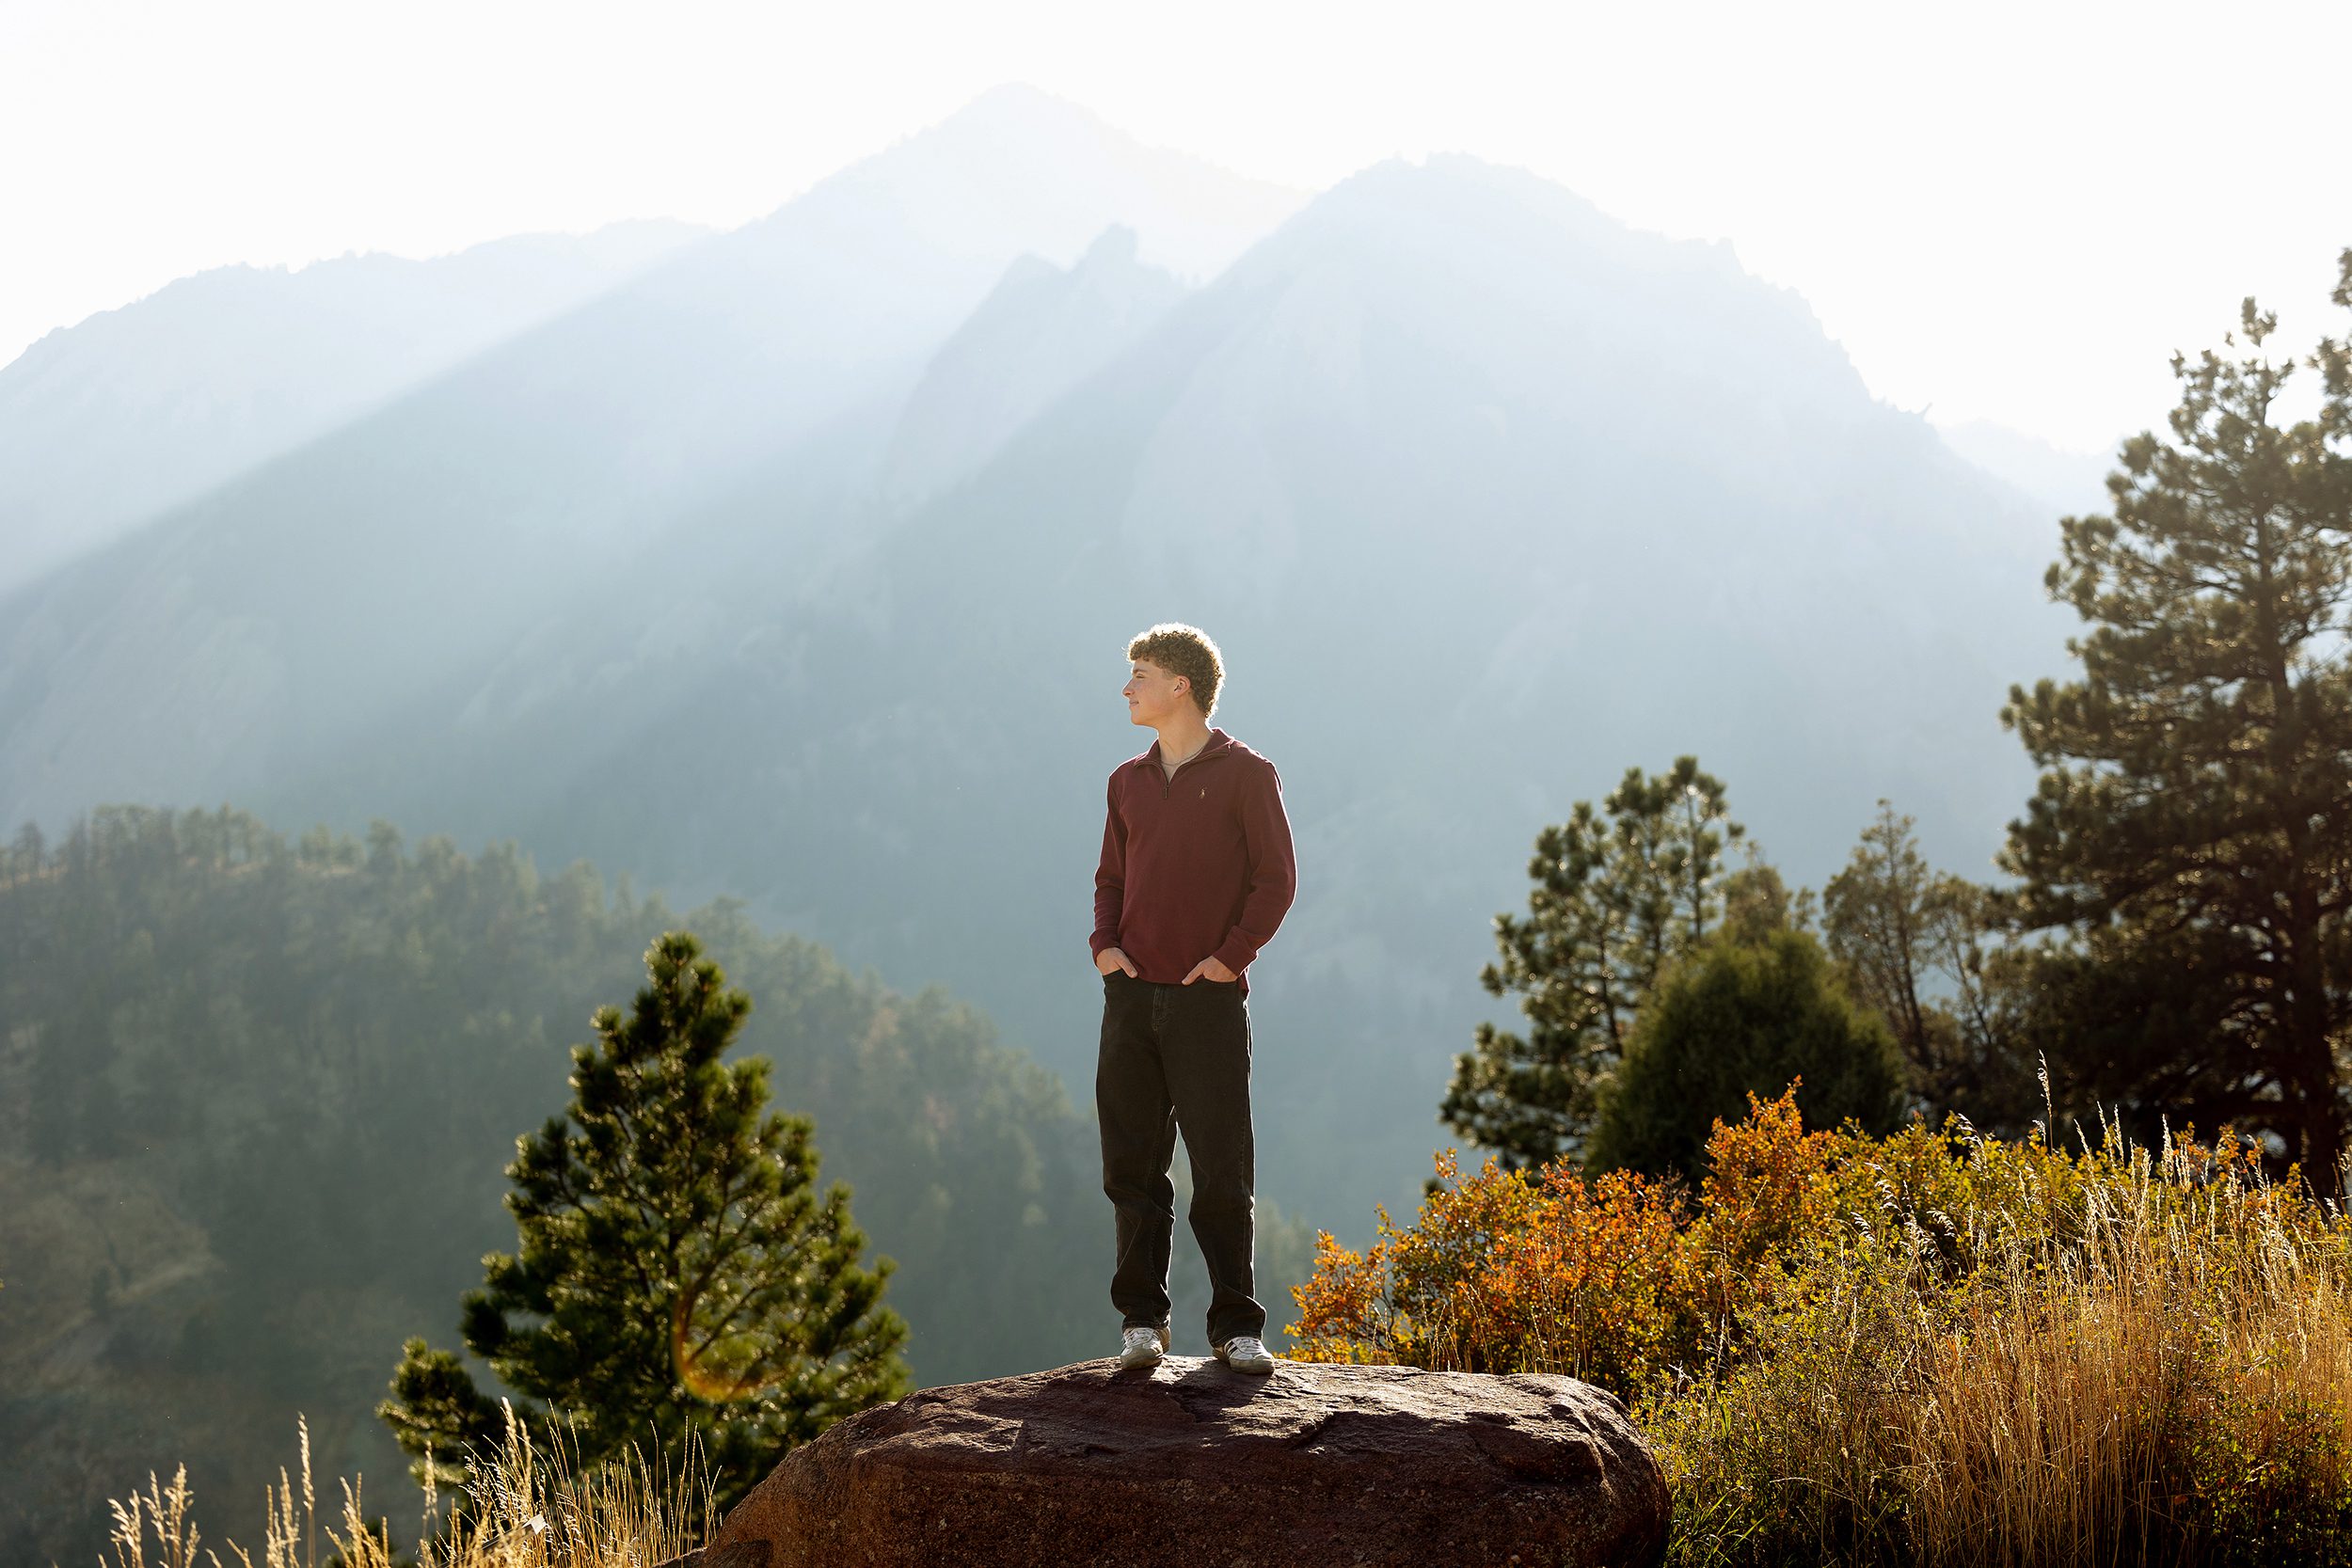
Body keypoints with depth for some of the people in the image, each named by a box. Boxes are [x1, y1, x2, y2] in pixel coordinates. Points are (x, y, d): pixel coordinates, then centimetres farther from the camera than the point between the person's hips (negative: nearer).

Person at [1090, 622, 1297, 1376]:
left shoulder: (1245, 774, -1)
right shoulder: (1128, 781, 15)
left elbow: (1276, 878, -3)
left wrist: (1231, 955, -11)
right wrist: (1104, 943, 3)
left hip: (1208, 1000, -5)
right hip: (1132, 996, 5)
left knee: (1222, 1172, -3)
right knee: (1133, 1166, 5)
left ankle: (1237, 1326, 4)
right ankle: (1142, 1317, 12)